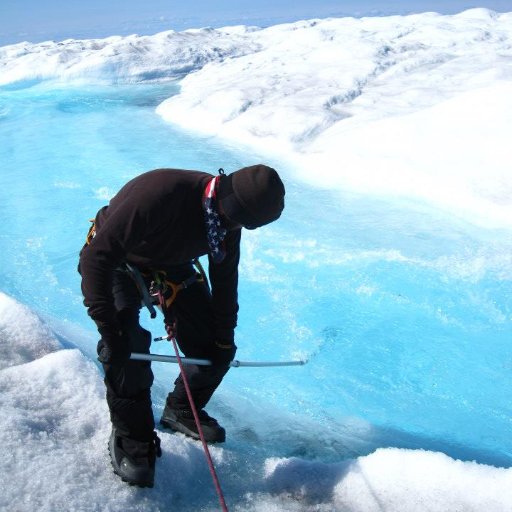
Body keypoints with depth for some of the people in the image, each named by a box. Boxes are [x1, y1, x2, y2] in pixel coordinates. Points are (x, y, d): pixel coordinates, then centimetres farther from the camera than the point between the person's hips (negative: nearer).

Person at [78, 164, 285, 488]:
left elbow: (224, 282, -1)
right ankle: (132, 440, -5)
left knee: (214, 347, 0)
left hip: (173, 266, 6)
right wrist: (108, 326, -40)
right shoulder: (159, 193, -40)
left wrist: (224, 337, 0)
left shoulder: (227, 223, -17)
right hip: (116, 263, -6)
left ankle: (182, 411, 27)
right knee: (126, 346, -26)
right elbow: (97, 257, -37)